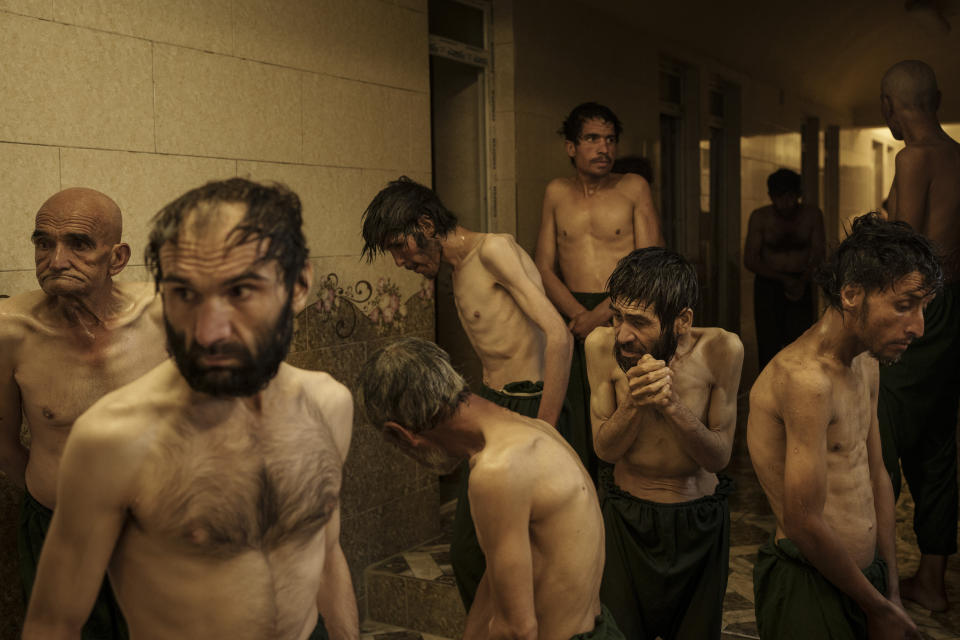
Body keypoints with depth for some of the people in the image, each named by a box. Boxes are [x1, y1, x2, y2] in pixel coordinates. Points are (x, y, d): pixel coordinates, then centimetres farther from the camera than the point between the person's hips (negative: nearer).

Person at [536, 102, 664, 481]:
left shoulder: (634, 188, 4)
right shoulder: (556, 193, 11)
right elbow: (544, 268, 8)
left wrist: (602, 313, -13)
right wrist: (579, 314, -9)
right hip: (572, 319, 2)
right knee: (575, 434, 2)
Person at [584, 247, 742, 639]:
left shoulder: (720, 349, -20)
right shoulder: (602, 345, -17)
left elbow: (719, 456, -14)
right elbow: (605, 449, -11)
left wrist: (672, 404, -30)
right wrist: (634, 402, -30)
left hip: (699, 521, 0)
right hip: (625, 517, 0)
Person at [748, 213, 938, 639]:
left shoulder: (867, 366, 7)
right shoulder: (806, 379, -24)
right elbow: (804, 524, -23)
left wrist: (892, 594, 11)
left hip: (865, 574, 9)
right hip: (808, 585, -8)